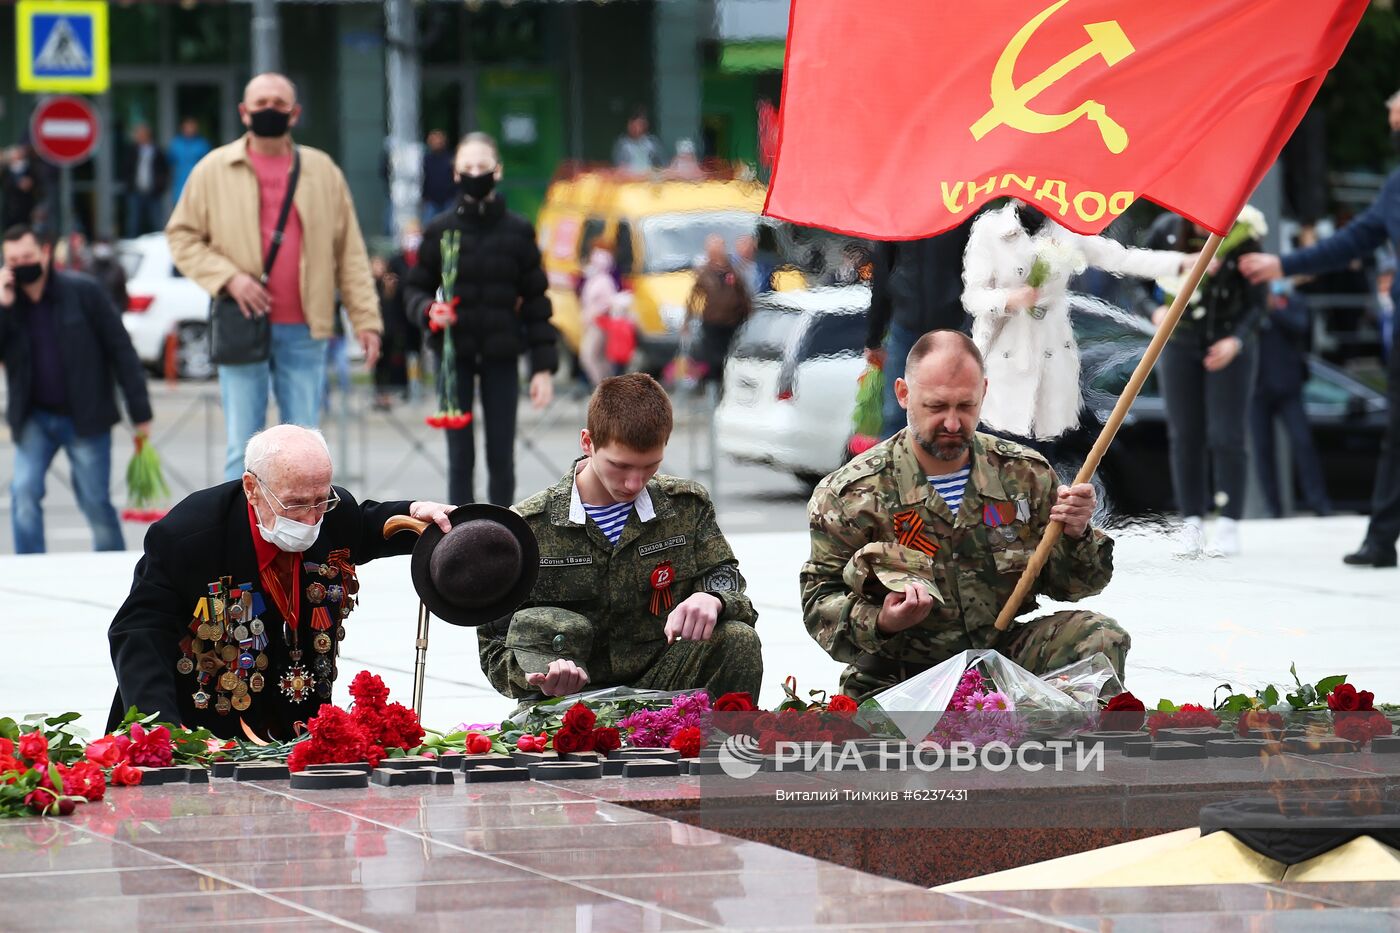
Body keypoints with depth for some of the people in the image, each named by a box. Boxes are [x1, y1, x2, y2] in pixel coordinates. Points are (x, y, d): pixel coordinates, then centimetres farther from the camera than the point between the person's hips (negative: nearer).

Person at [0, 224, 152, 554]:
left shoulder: (83, 292, -7)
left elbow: (121, 350, -5)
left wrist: (140, 412, -7)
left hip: (86, 417, -2)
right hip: (34, 419, 3)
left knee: (96, 503, 1)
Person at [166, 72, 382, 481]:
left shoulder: (322, 171, 8)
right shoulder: (215, 170, 3)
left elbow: (349, 252, 9)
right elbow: (181, 236, 7)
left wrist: (366, 319, 2)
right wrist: (228, 277, -9)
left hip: (304, 329, 1)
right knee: (243, 448, -1)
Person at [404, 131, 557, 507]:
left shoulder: (517, 231, 3)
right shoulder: (440, 230, 2)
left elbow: (535, 300, 5)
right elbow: (417, 289, 9)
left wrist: (543, 366, 1)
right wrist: (428, 311, -16)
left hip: (501, 355, 0)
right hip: (455, 353, 0)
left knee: (501, 457, 2)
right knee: (460, 457, 0)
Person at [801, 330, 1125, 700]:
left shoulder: (1024, 474, 7)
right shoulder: (850, 494, -4)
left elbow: (1065, 584, 14)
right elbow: (820, 601, -4)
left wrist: (1076, 536, -9)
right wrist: (881, 623, -25)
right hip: (900, 679, -3)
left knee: (1101, 638, -18)